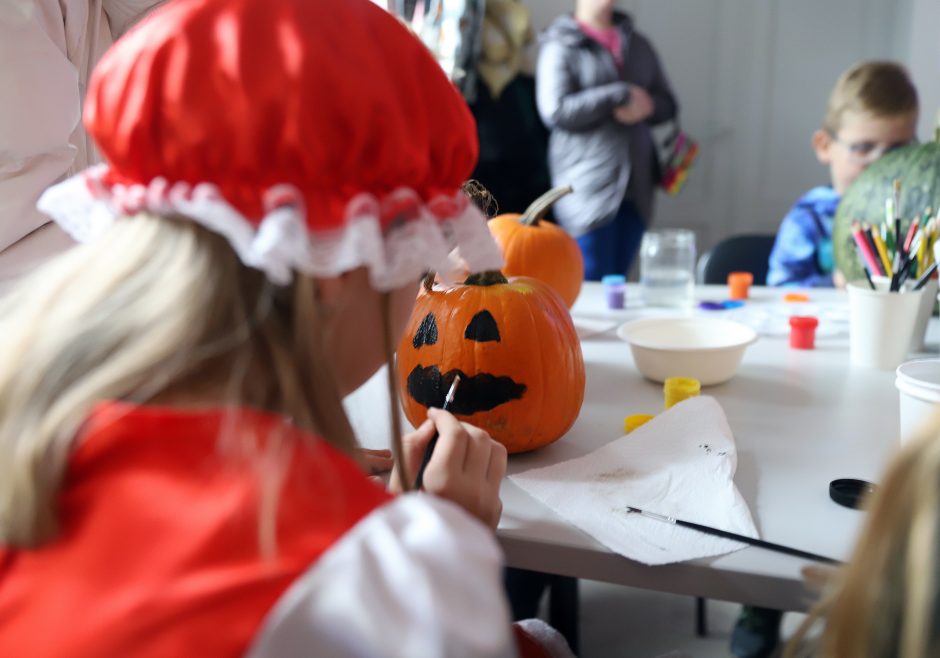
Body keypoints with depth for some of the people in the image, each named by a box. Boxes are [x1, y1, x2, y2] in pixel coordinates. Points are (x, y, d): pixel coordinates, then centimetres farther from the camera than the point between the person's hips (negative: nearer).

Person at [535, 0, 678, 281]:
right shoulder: (560, 46, 1)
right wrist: (622, 95, -10)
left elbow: (667, 104, 18)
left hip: (636, 185, 5)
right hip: (589, 187, -5)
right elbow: (555, 110, -12)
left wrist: (645, 106, -6)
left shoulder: (638, 44, 19)